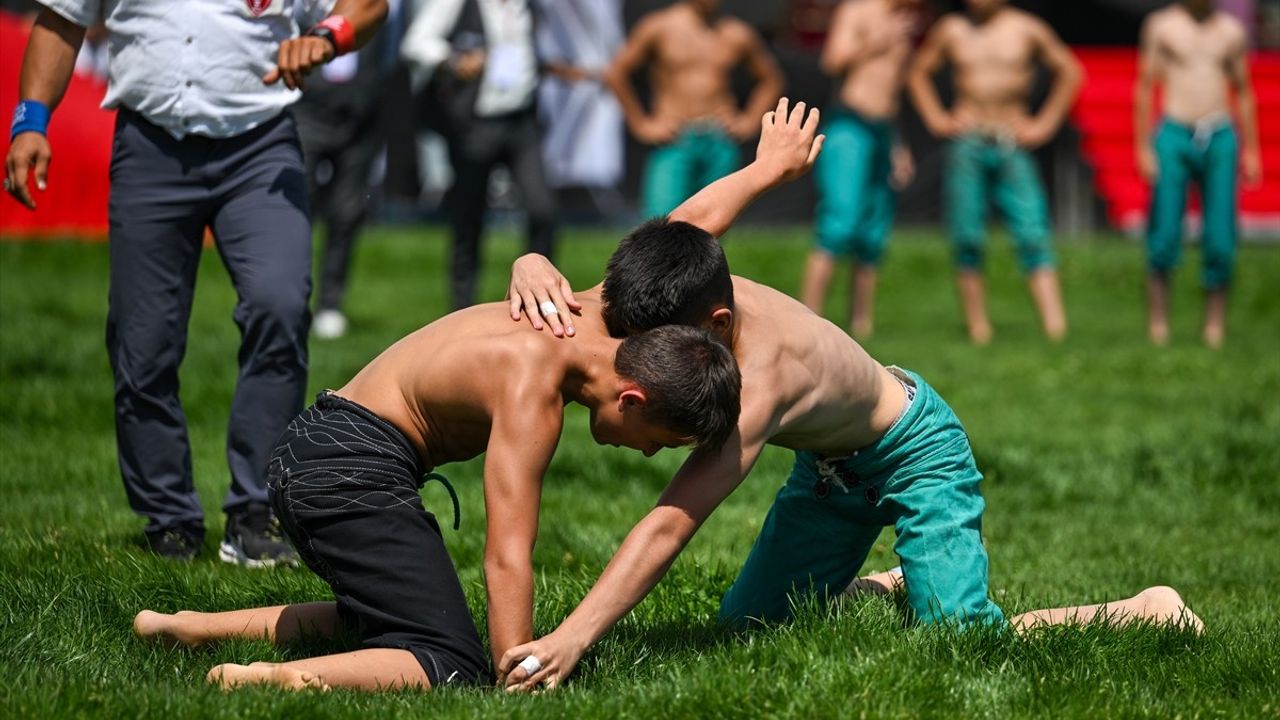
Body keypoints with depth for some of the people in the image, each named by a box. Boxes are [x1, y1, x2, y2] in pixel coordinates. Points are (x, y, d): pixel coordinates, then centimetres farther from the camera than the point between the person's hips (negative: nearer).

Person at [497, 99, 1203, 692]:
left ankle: (1149, 611, 1)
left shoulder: (759, 379, -43)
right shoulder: (676, 294, -24)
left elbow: (669, 525, -52)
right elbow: (695, 220, -2)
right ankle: (888, 587, 34)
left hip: (918, 451, -8)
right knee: (745, 625, 6)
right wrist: (534, 266, -17)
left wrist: (573, 637, -62)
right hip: (832, 463, 8)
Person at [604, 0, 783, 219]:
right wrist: (640, 125, -1)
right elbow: (615, 74, 2)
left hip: (721, 143, 3)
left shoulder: (737, 35, 8)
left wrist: (750, 121, 10)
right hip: (674, 143, -3)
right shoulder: (658, 27, 0)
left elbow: (771, 79, 22)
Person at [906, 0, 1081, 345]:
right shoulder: (952, 30, 9)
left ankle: (1055, 327, -21)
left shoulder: (1027, 29, 4)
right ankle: (978, 329, 2)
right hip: (966, 146, 2)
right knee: (967, 238, -3)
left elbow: (1069, 71, 14)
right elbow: (918, 71, 23)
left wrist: (1046, 123, 7)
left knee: (1032, 234, -12)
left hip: (1012, 147, -2)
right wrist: (934, 118, 10)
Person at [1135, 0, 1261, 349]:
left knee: (1220, 238, -2)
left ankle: (1215, 324, 5)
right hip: (1174, 137, -2)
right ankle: (1157, 324, 3)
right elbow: (1144, 88, 4)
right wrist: (1142, 148, -1)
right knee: (1165, 235, -5)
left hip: (1220, 139, 2)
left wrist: (1251, 150, 13)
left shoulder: (1232, 32, 11)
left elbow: (1243, 94, 17)